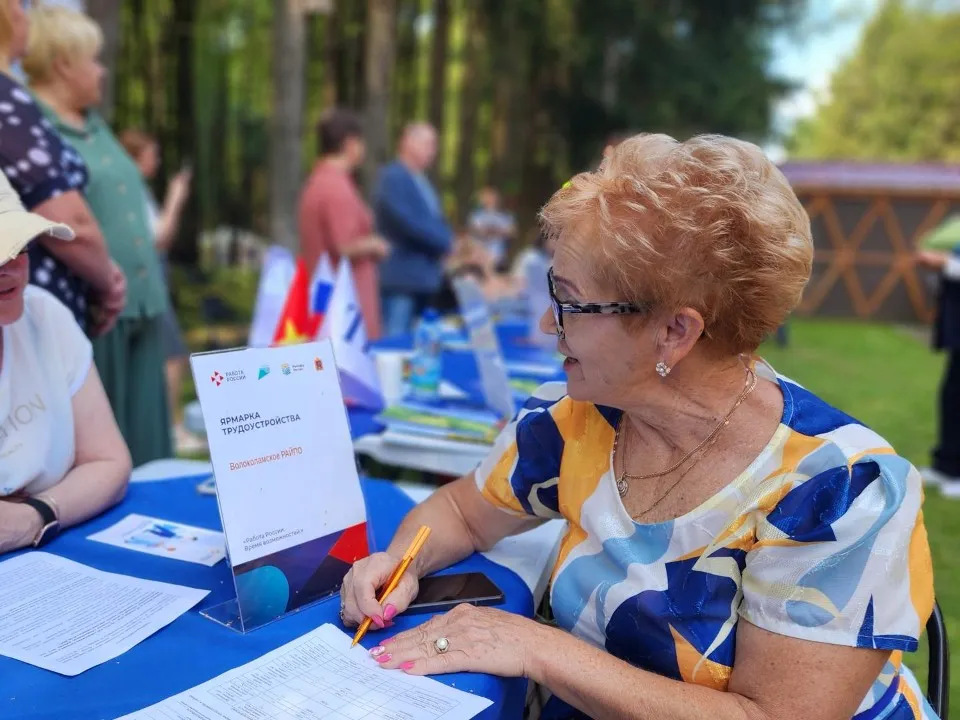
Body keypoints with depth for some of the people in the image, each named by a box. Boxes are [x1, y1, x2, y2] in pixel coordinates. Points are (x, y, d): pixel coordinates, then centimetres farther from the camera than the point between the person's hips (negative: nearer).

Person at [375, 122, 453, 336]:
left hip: (425, 278, 9)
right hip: (402, 279, -9)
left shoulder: (421, 182, 19)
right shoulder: (393, 177, -9)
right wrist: (446, 242, -11)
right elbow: (406, 222, -19)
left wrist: (446, 243, 0)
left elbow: (435, 223, 22)